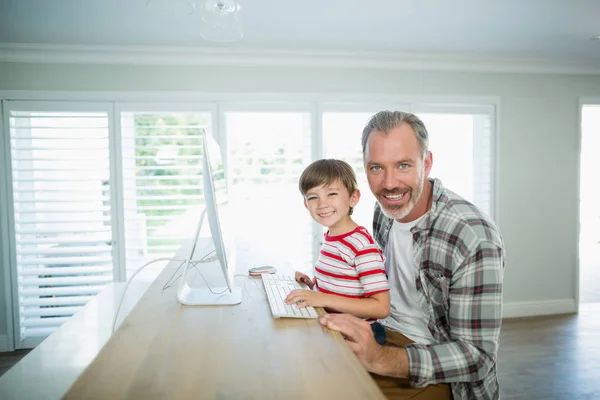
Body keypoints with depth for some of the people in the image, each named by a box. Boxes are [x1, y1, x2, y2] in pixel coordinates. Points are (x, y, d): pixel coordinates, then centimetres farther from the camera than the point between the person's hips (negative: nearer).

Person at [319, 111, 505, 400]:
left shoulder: (475, 239, -24)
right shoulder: (385, 210, -2)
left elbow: (478, 356, -23)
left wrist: (380, 359, -36)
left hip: (436, 376, -6)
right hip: (384, 339, 6)